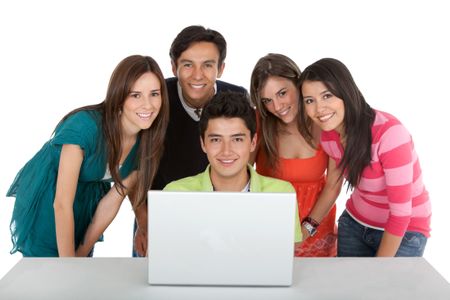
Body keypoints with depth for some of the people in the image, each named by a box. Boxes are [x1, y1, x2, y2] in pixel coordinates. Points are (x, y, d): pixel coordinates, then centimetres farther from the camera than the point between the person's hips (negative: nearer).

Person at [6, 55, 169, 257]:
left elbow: (113, 200, -7)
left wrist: (82, 254, -5)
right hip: (42, 200, -5)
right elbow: (62, 204, -29)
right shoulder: (84, 126, -32)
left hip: (85, 202, 5)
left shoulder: (146, 142, -14)